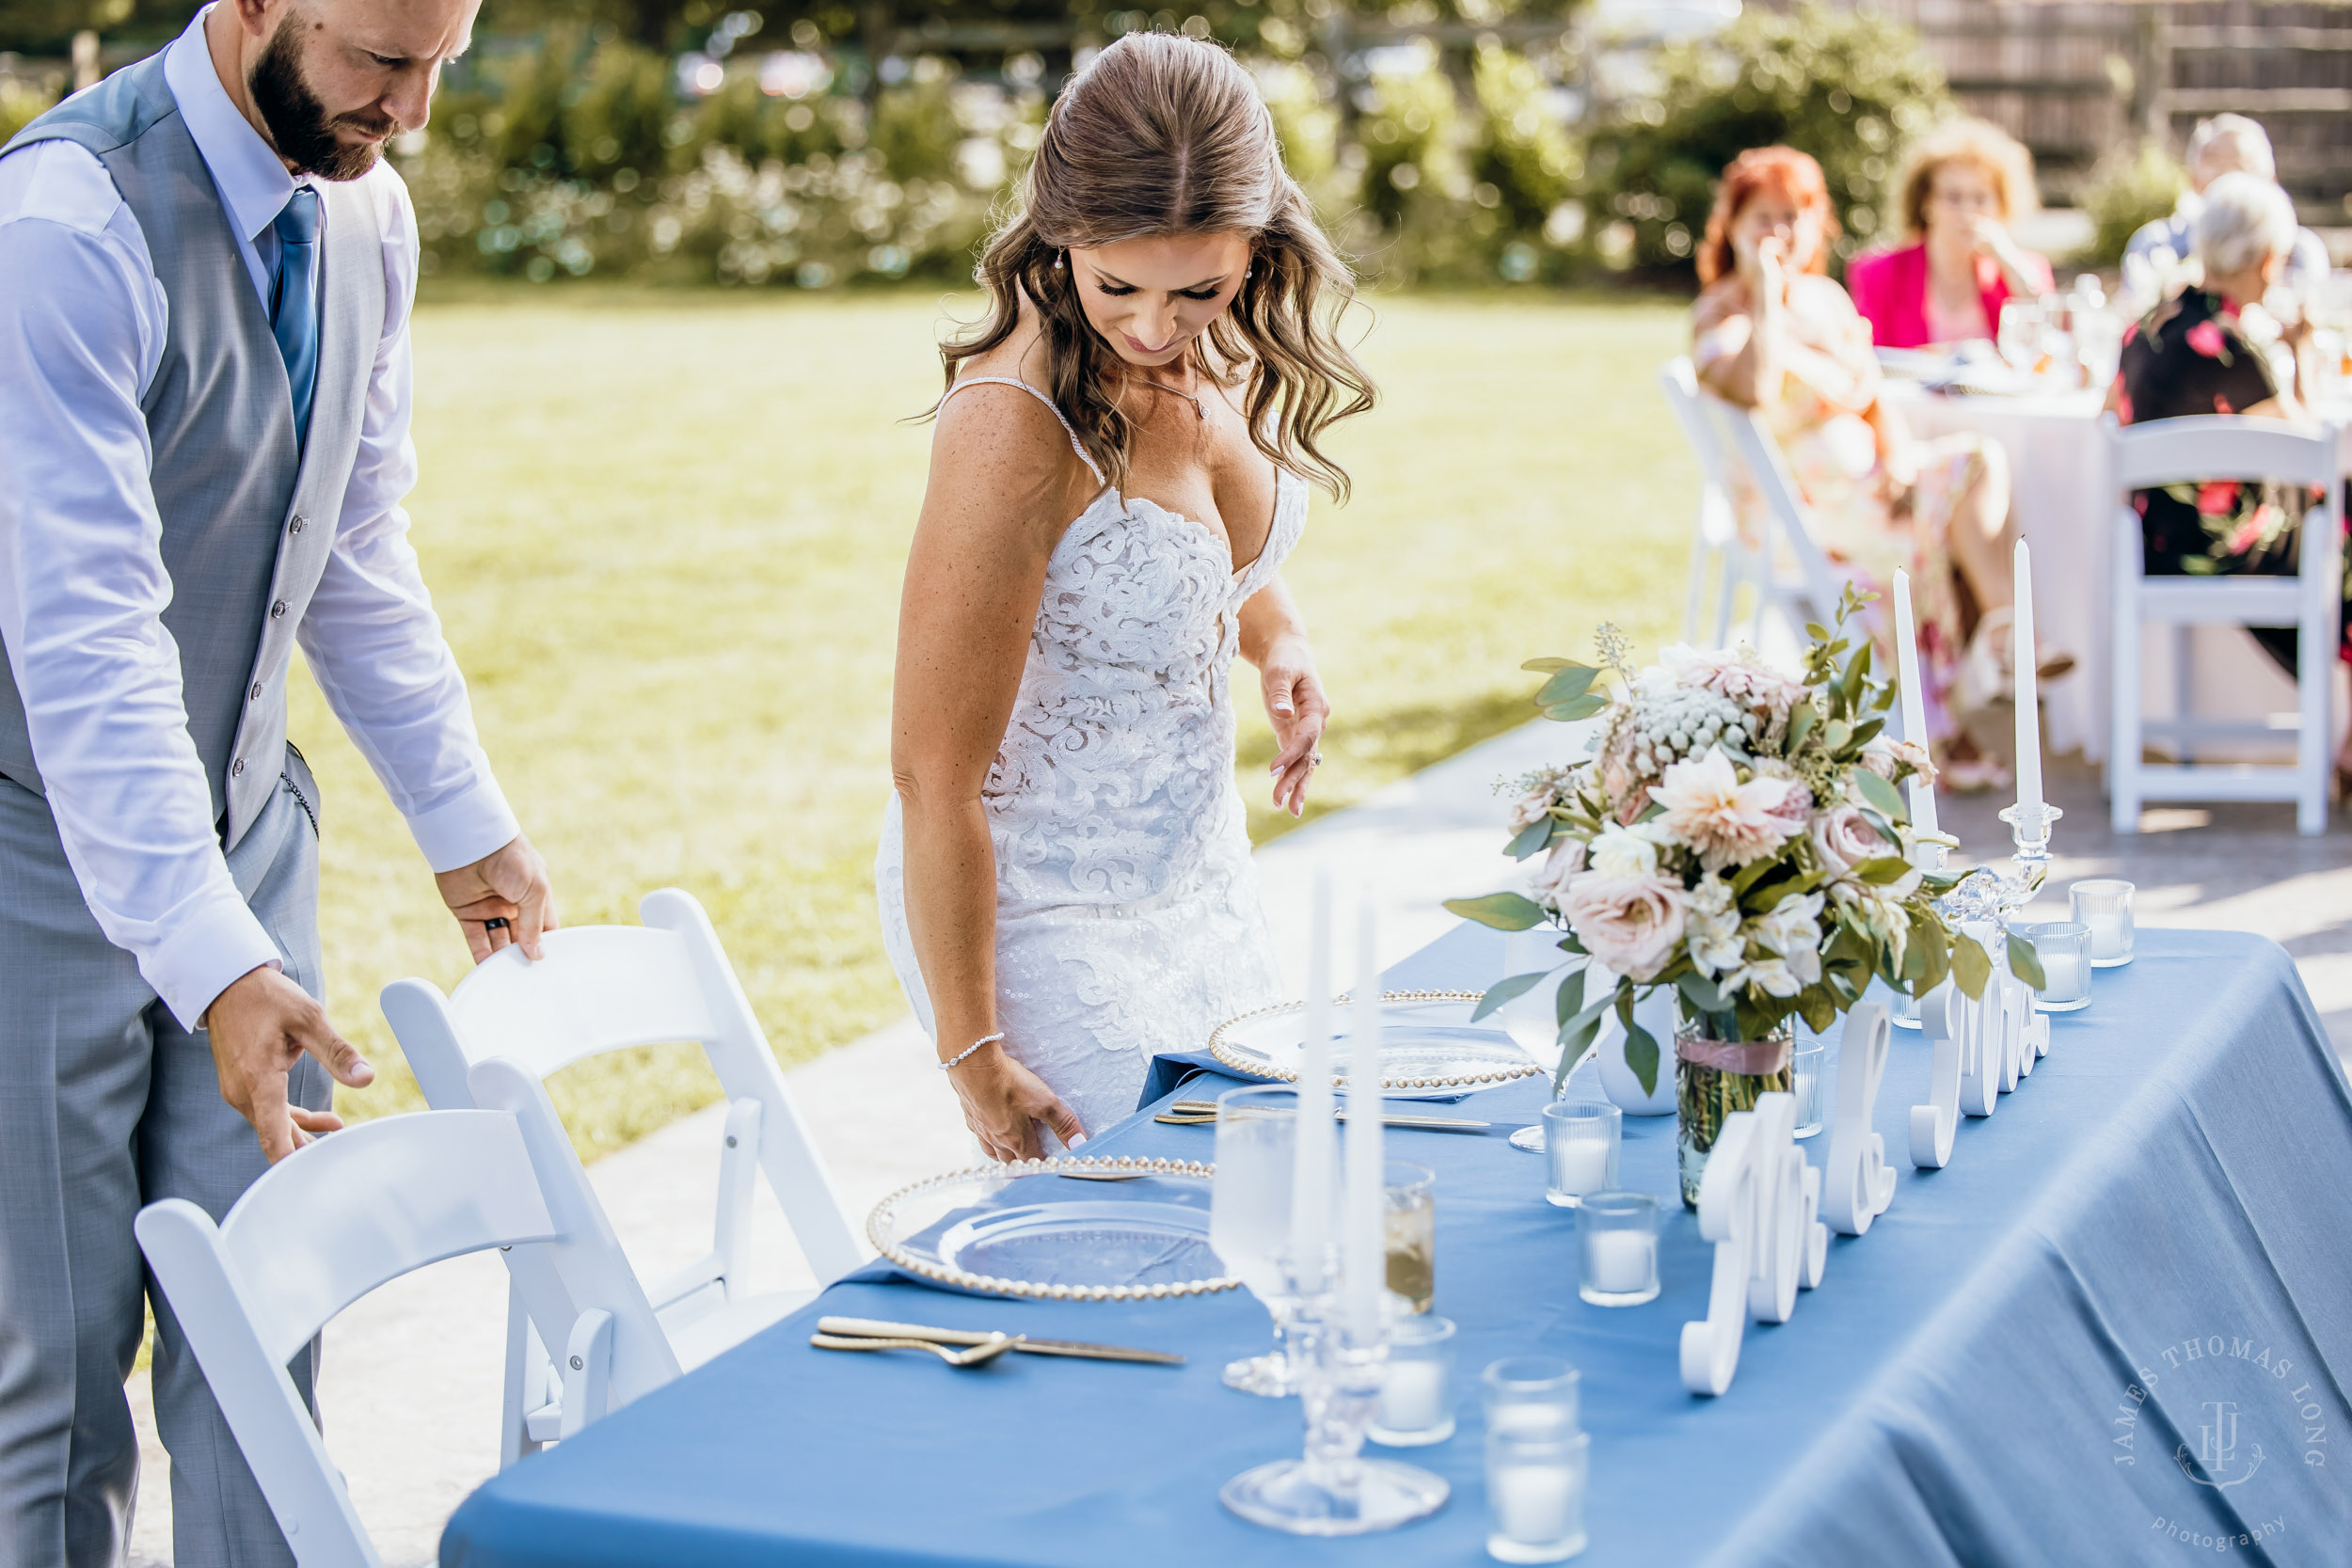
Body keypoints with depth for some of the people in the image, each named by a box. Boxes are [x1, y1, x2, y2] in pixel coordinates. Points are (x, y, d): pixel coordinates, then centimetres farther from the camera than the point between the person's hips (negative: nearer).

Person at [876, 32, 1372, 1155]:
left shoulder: (1225, 360, -6)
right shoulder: (1015, 426, -29)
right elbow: (932, 772, -25)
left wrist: (1280, 641, -4)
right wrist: (972, 1055, -20)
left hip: (1202, 883, 8)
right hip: (1043, 922, -8)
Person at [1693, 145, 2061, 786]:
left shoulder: (1827, 298, 15)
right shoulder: (1720, 312, -7)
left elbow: (1873, 398, 15)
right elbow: (1755, 386, -29)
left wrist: (1897, 461, -4)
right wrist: (1766, 288, -21)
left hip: (1862, 482, 7)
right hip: (1795, 505, -6)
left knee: (1980, 460, -18)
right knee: (1916, 538, -29)